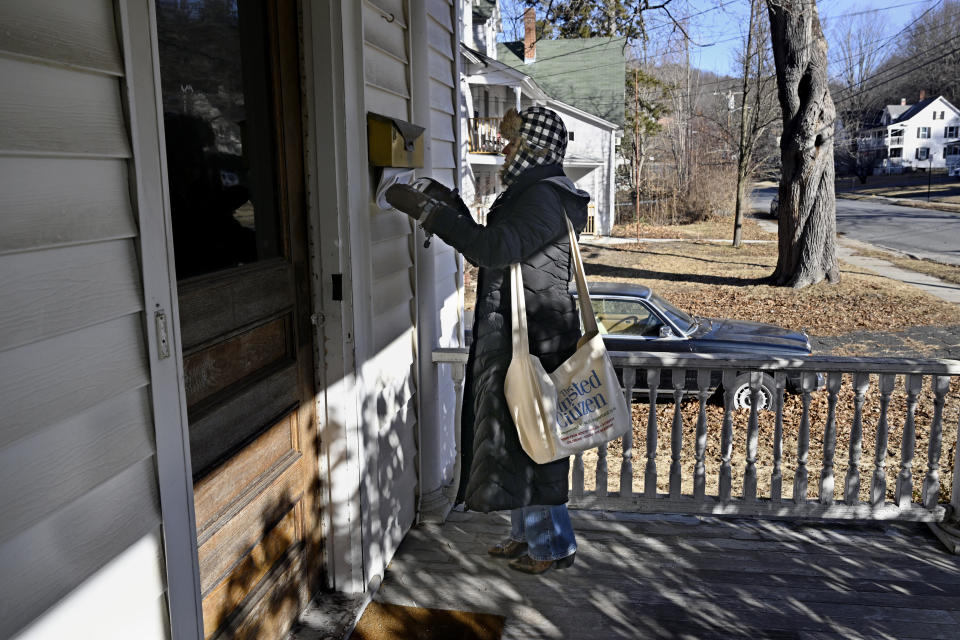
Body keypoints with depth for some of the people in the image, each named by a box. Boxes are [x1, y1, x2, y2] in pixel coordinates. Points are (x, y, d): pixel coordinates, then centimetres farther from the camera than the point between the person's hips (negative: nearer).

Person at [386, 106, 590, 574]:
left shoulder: (544, 198, -17)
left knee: (527, 440, 1)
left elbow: (495, 248, -32)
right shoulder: (527, 194, 16)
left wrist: (426, 210, -29)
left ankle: (555, 545, 19)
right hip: (512, 339, 10)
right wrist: (451, 206, 9)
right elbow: (487, 251, 19)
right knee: (513, 438, 17)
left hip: (534, 341, -10)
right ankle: (528, 534, 33)